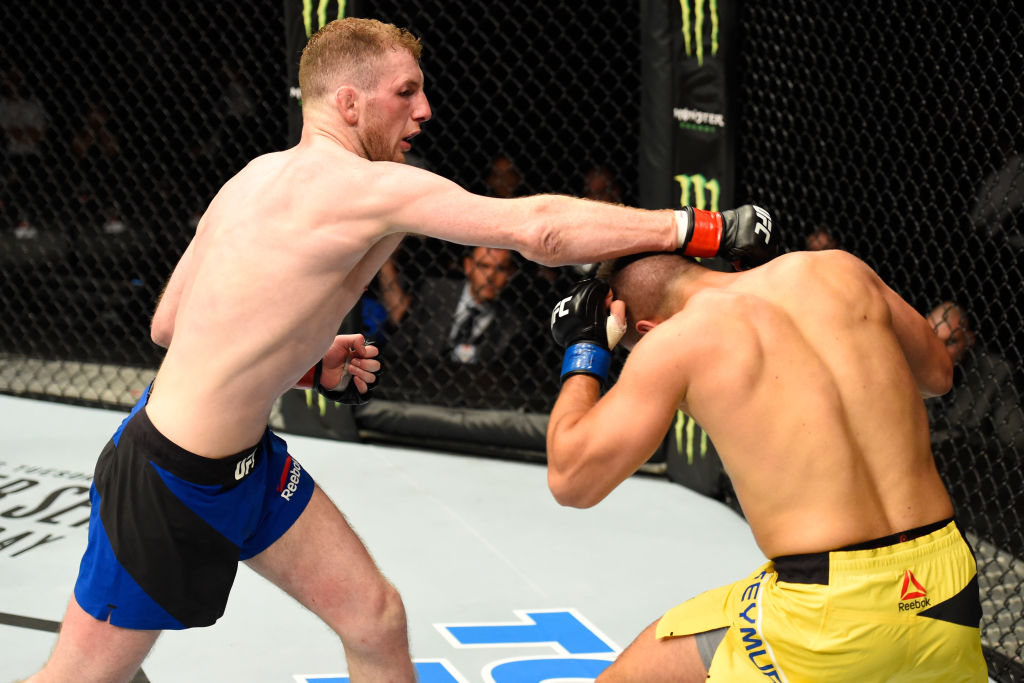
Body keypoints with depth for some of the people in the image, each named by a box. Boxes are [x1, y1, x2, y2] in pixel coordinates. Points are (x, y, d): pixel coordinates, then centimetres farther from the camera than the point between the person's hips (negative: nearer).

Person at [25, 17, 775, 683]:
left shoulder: (260, 174, 6)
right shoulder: (369, 186, -22)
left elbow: (168, 322, 12)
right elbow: (538, 229, -27)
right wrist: (696, 229, -22)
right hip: (167, 481, -9)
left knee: (376, 620, 8)